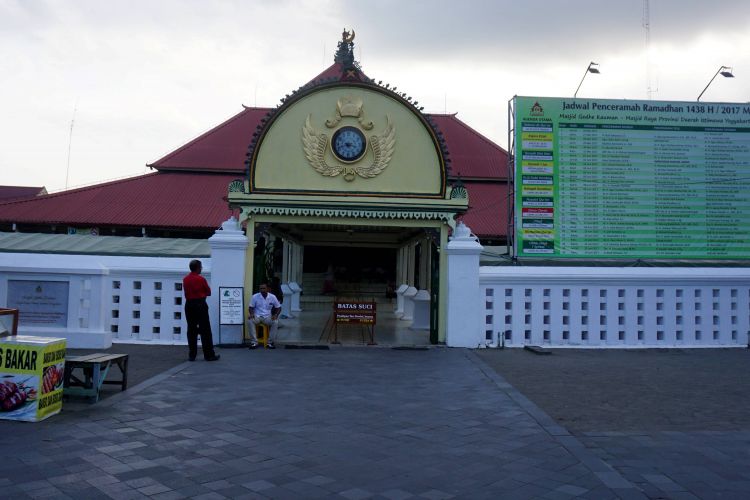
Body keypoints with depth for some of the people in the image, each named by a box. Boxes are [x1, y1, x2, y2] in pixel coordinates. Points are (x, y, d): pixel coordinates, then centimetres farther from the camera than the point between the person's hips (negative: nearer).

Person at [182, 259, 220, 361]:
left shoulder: (185, 280, 5)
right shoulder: (201, 279, -11)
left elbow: (186, 293, 13)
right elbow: (208, 292, -2)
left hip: (189, 305, 5)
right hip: (200, 305, -5)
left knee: (191, 330, 9)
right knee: (205, 330, 0)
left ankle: (191, 355, 10)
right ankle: (209, 355, 1)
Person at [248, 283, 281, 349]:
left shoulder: (272, 297, -2)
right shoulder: (255, 297, -3)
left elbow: (278, 307, 5)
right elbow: (251, 307, 2)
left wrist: (276, 315, -14)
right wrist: (251, 314, -20)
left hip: (268, 317, 1)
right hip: (257, 316, 0)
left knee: (275, 322, -30)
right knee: (250, 321, -33)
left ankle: (270, 342, -19)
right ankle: (254, 342, -27)